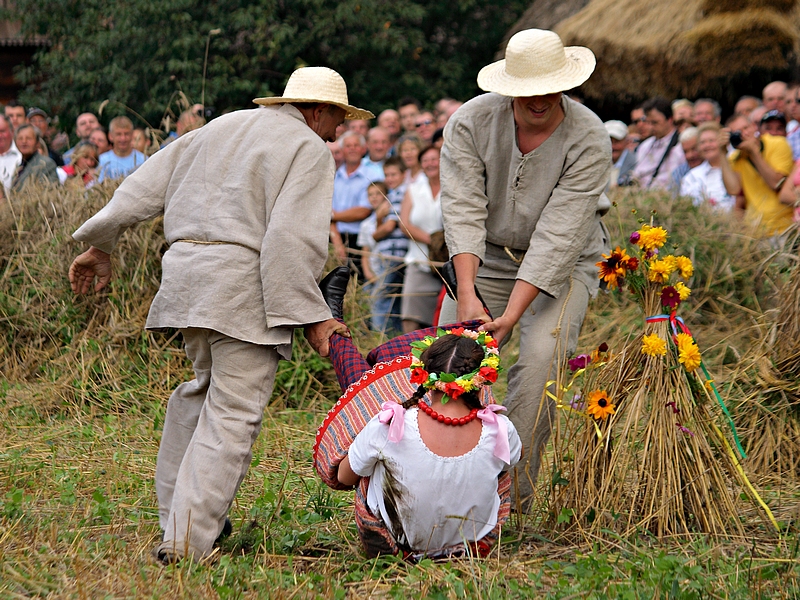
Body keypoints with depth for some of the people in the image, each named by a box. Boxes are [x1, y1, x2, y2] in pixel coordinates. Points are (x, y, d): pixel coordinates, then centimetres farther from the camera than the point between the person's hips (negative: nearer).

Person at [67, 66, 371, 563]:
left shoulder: (223, 127, 22)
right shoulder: (309, 150, 0)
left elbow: (147, 185, 21)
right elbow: (292, 239, -14)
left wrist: (102, 245, 27)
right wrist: (312, 317, -11)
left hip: (185, 270, 8)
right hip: (243, 281, -8)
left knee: (206, 386, 24)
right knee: (234, 410, -7)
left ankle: (177, 514, 26)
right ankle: (188, 541, -15)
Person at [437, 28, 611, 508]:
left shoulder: (589, 139, -24)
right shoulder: (471, 121, -16)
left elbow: (558, 236, -28)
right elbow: (463, 209, -22)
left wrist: (511, 316, -34)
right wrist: (467, 295, -35)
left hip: (562, 263, -2)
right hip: (486, 257, 3)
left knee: (540, 359, -22)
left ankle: (515, 490, -12)